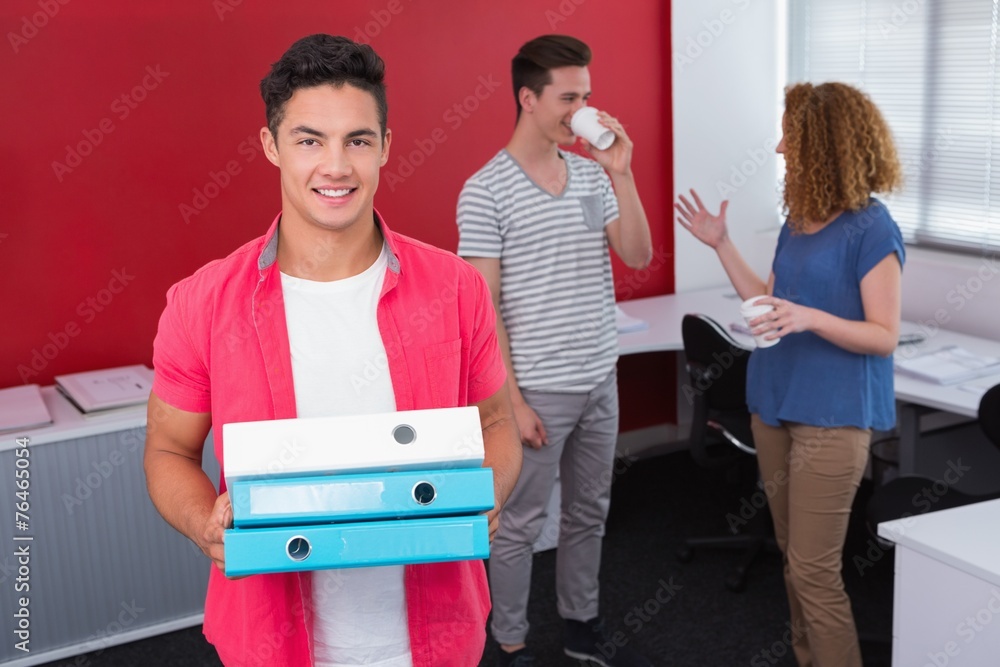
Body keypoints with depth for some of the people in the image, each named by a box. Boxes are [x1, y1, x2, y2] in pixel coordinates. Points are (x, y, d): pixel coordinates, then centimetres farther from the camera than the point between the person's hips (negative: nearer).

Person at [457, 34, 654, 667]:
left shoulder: (592, 174, 5)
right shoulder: (486, 191, -12)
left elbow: (638, 256, -1)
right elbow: (483, 306, -13)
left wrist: (622, 173, -11)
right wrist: (510, 400, -15)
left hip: (601, 380, 6)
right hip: (538, 389, -6)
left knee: (589, 512, 19)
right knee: (520, 524, 8)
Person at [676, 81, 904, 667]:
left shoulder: (871, 228, -13)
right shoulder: (798, 222, 10)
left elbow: (885, 337, -14)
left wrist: (811, 318, -28)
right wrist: (722, 244, 13)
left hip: (833, 417, -8)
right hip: (776, 404, 8)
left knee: (814, 568, -3)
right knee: (793, 556, 16)